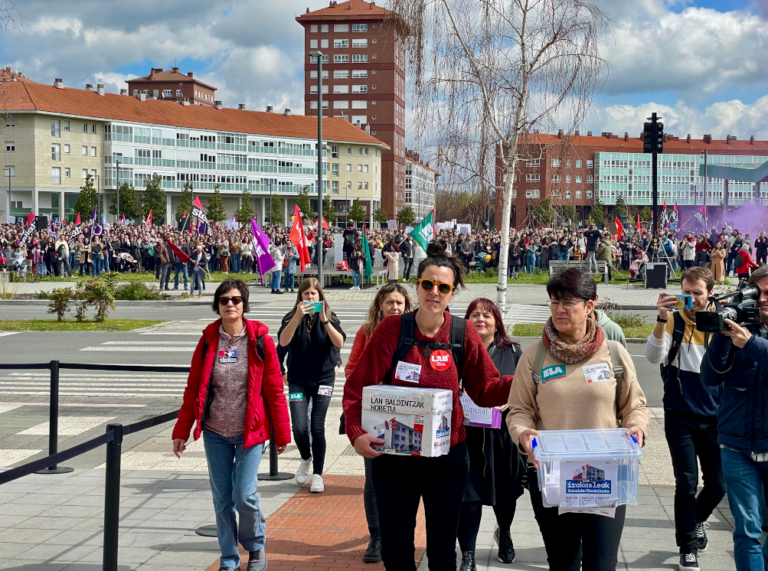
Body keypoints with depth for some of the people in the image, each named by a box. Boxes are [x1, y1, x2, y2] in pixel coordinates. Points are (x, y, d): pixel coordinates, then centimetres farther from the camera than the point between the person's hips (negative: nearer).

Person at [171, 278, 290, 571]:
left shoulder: (260, 340, -6)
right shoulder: (208, 340, 1)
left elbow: (274, 391, -3)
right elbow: (193, 388, 5)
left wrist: (281, 434, -1)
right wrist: (181, 431, 3)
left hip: (250, 432, -3)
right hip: (215, 434, 3)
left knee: (244, 495, -8)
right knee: (222, 498, 7)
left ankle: (256, 548, 20)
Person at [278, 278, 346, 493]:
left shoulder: (329, 318, -1)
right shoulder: (291, 318, -1)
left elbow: (339, 343, -18)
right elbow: (283, 341, -19)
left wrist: (324, 320, -29)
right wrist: (298, 317, -30)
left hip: (323, 380, 0)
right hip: (298, 381, 0)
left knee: (317, 428, -5)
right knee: (299, 428, -9)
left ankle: (317, 474, 10)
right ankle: (306, 459, 22)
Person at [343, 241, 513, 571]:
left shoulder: (464, 333, -4)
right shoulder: (392, 329, -9)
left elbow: (486, 390, 2)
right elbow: (357, 387, -10)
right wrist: (356, 432, -25)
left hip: (447, 460, 1)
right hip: (394, 457, -1)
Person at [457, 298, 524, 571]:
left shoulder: (513, 352, 5)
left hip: (502, 434, 2)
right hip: (466, 433, -2)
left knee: (505, 492, 16)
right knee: (468, 494, -6)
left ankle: (504, 533, 47)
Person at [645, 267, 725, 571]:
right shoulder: (674, 323, -6)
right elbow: (654, 356, -23)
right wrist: (662, 319, -35)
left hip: (714, 418, 3)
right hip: (681, 417, -3)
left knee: (718, 484, 8)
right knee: (687, 483, -3)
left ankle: (697, 519, 40)